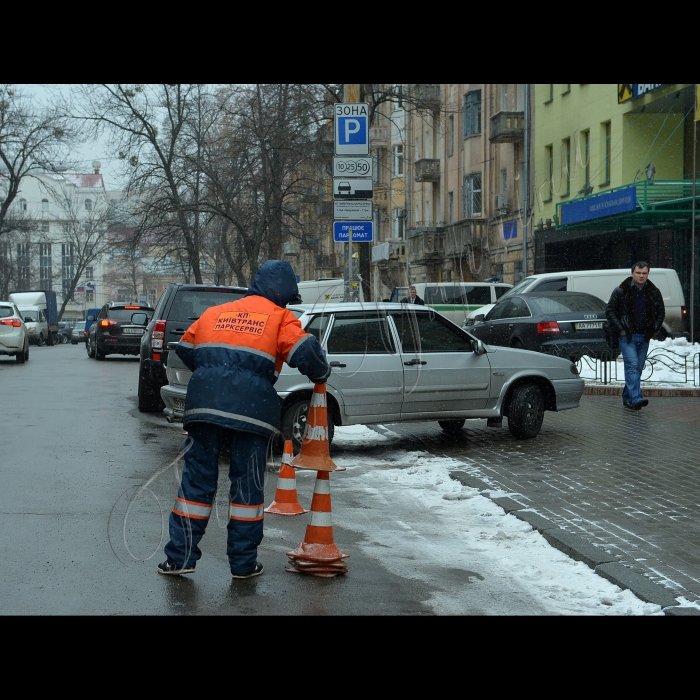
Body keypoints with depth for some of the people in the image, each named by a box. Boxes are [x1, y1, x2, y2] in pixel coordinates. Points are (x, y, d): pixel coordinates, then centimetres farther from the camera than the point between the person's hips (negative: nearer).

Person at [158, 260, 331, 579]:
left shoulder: (214, 313, 20)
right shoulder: (280, 318, 6)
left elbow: (185, 349, 26)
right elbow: (306, 352, -6)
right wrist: (321, 374, 14)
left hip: (205, 405, 3)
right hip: (252, 407, -3)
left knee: (197, 477, 9)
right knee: (247, 483, 7)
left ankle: (181, 556, 9)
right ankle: (243, 562, 11)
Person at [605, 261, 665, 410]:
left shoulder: (654, 292, 7)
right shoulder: (621, 291, -3)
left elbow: (661, 312, 18)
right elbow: (609, 310, 0)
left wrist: (654, 329, 6)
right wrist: (620, 329, -7)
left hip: (644, 337, 4)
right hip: (626, 336, -4)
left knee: (638, 368, 7)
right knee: (632, 365, -17)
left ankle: (627, 398, 18)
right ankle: (636, 398, -26)